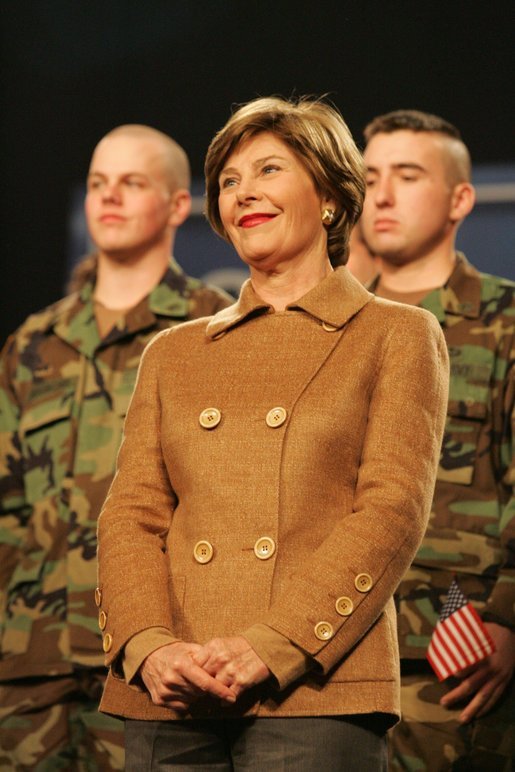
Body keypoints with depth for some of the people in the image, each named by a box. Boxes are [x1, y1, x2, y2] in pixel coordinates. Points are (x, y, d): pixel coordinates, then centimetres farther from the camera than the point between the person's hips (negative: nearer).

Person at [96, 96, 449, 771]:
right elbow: (130, 513, 11)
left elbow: (392, 511, -3)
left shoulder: (396, 336, 9)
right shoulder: (173, 353, 20)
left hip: (315, 696, -3)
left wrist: (268, 649, -14)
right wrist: (149, 645, -9)